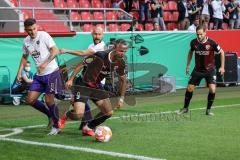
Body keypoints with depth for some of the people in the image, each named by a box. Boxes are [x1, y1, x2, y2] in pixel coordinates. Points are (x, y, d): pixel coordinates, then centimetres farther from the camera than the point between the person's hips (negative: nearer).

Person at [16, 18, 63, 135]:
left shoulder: (43, 35, -11)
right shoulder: (26, 41, 7)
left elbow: (55, 50, -17)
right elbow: (25, 57, 21)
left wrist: (45, 63, -29)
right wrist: (19, 72, 12)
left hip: (51, 72, -6)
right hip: (39, 75, 6)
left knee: (49, 100, -8)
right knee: (30, 100, 1)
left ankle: (56, 126, 12)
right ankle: (50, 115, 23)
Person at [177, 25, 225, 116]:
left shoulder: (211, 43, -19)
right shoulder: (194, 42, -10)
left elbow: (221, 52, -4)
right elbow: (190, 52, 12)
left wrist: (222, 67, -5)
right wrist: (188, 65, 12)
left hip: (210, 70, -2)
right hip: (197, 70, 3)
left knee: (212, 89, -16)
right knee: (189, 88, 1)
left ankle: (208, 110, 5)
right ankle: (185, 108, 23)